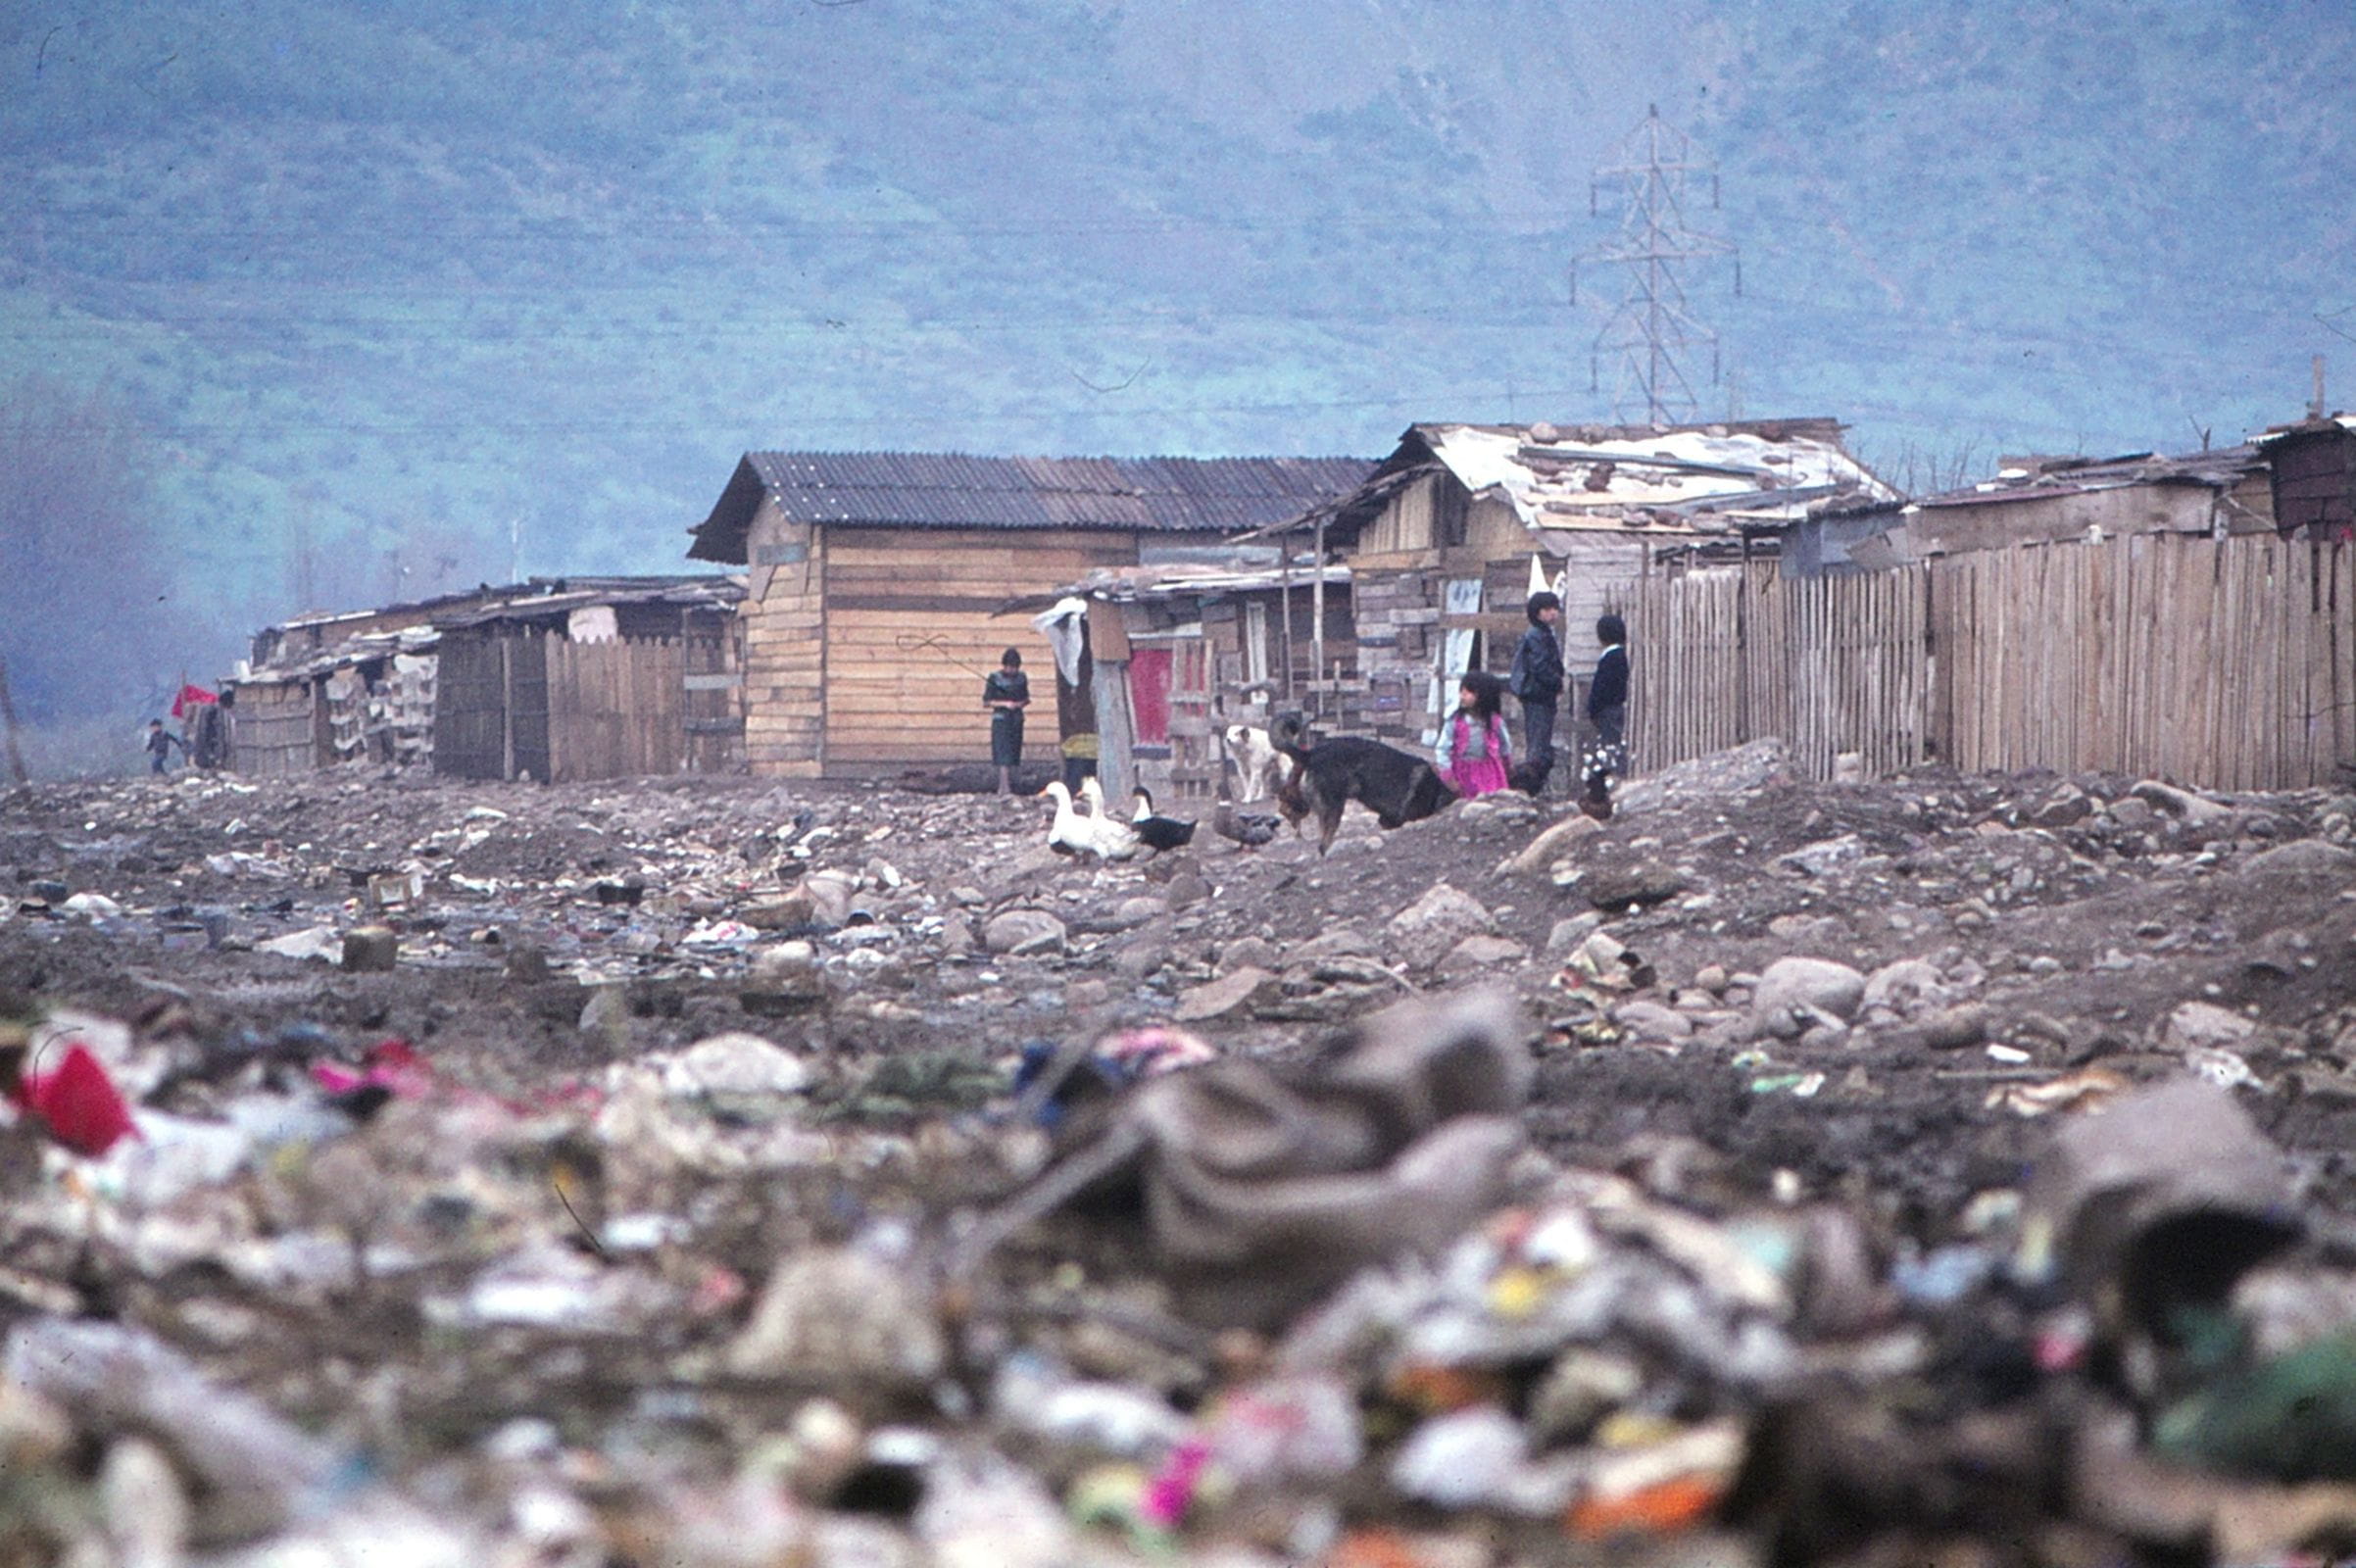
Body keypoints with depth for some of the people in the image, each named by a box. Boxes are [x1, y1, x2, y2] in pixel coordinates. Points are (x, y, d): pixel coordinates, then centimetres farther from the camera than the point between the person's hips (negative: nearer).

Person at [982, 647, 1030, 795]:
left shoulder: (1021, 678, 8)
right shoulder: (995, 678, -6)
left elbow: (1026, 698, 20)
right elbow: (986, 702, -5)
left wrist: (1023, 703, -3)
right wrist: (1005, 704, -17)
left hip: (1017, 720, 5)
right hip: (1000, 720, -5)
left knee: (1013, 756, 5)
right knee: (1003, 755, -14)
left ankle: (1002, 788, 13)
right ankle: (1006, 787, -20)